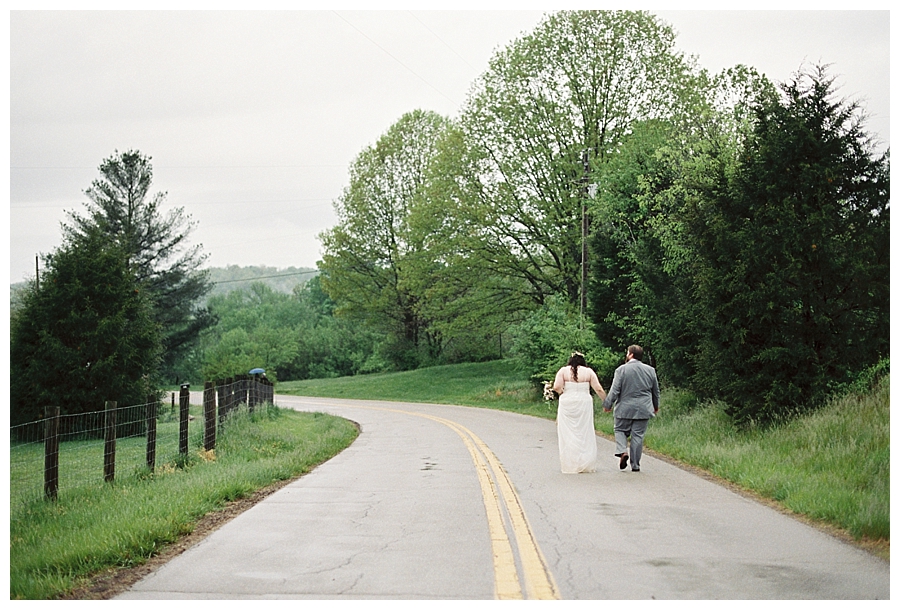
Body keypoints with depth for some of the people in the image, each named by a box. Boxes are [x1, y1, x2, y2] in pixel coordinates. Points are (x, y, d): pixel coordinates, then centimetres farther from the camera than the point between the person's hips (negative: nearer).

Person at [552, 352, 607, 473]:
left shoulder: (563, 371, 1)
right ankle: (586, 465, 5)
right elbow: (598, 389, -1)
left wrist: (563, 393, 9)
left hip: (567, 404, -1)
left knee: (568, 434, 3)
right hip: (584, 403, 1)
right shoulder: (588, 372, 3)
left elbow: (556, 387, -10)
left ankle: (570, 465, 1)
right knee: (585, 434, 6)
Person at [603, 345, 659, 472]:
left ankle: (622, 451, -11)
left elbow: (614, 390, -9)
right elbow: (656, 391, 14)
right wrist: (656, 406, 28)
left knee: (620, 430, 13)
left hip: (624, 409, -3)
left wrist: (607, 405, 1)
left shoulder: (621, 370, -7)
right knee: (638, 436, 5)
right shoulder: (650, 370, 5)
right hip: (643, 409, 3)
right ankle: (635, 465, 6)